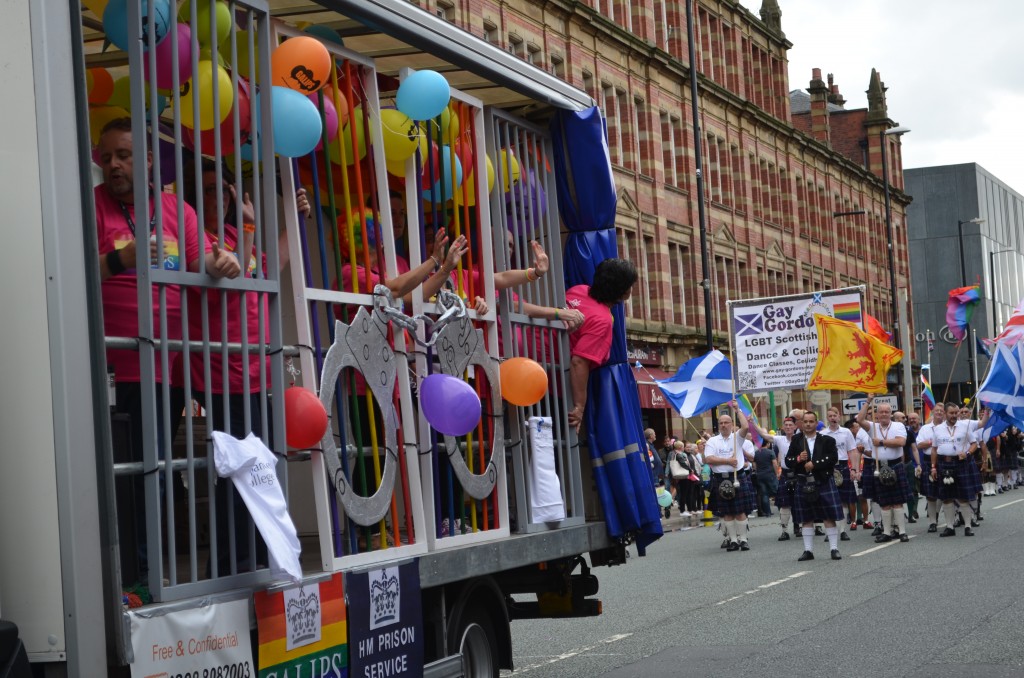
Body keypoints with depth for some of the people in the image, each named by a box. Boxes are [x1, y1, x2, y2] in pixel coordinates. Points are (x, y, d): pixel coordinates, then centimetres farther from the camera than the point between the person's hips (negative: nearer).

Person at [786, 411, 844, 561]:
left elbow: (833, 458, -9)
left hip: (824, 482, -2)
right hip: (804, 484, 2)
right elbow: (788, 461, 6)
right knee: (806, 519, 6)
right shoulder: (796, 440, 8)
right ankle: (808, 550, 12)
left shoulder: (827, 440, 2)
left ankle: (834, 549, 3)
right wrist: (798, 459, -14)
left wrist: (814, 464, -16)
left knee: (829, 517, -2)